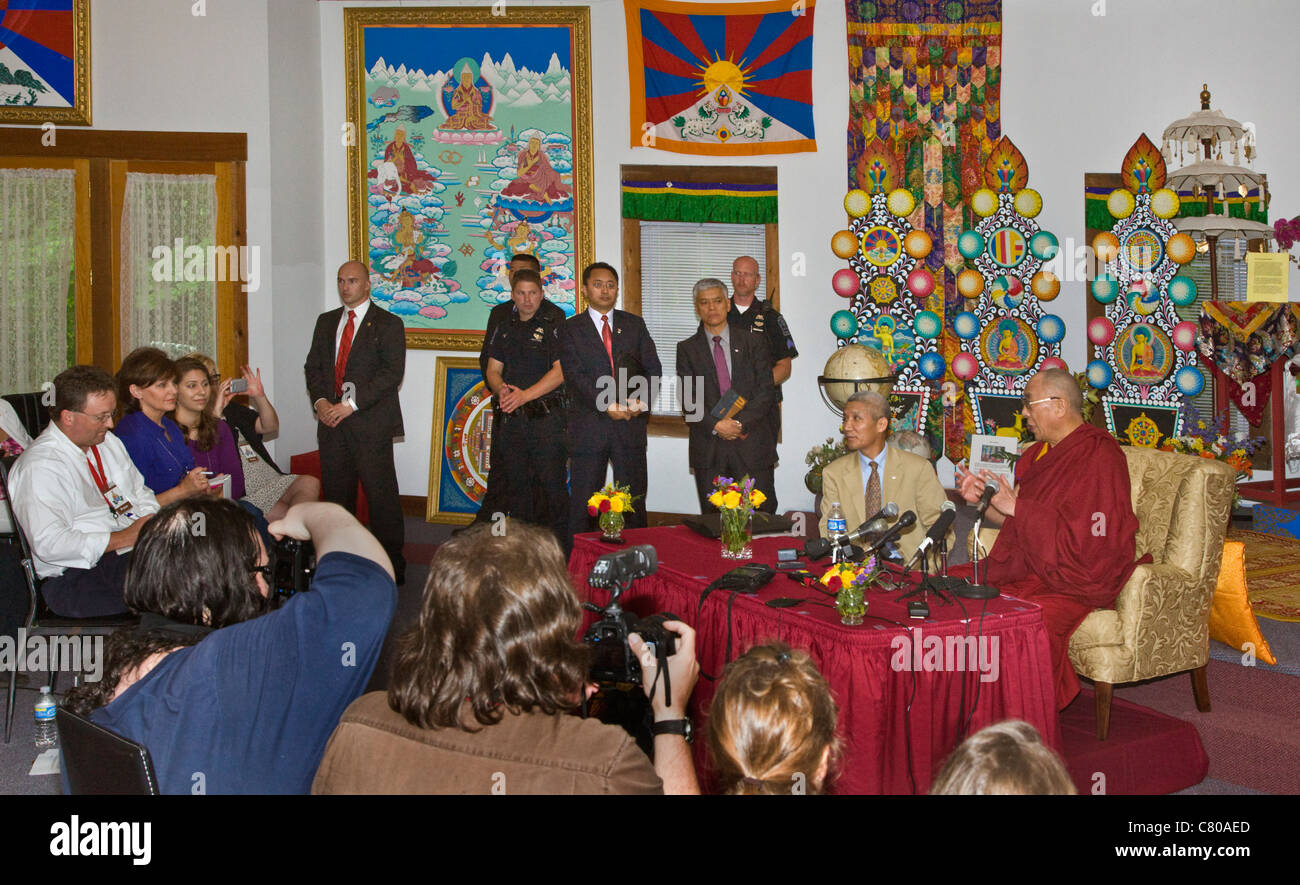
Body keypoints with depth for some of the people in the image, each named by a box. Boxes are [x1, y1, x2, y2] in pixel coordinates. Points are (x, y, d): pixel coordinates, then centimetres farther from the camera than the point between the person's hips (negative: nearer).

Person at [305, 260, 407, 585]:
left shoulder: (388, 324, -1)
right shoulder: (326, 321, 18)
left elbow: (392, 372, -10)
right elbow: (313, 366, 16)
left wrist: (352, 404, -15)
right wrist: (320, 401, -4)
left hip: (370, 423, -5)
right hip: (331, 420, 5)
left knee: (381, 495, -4)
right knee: (335, 494, 9)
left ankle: (391, 566, 3)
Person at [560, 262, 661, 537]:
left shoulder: (634, 324, 12)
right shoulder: (571, 329, 4)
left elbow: (653, 368, 8)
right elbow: (575, 376, -7)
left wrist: (640, 399, -11)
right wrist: (607, 406, -18)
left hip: (630, 424, 2)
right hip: (588, 427, -2)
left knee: (634, 499, 6)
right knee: (582, 502, 2)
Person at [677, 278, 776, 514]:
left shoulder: (751, 344, 9)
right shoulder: (687, 349, 9)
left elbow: (765, 391, 1)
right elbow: (688, 398, 0)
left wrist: (739, 422, -13)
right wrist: (716, 425, -14)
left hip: (751, 444, 0)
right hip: (708, 448, 0)